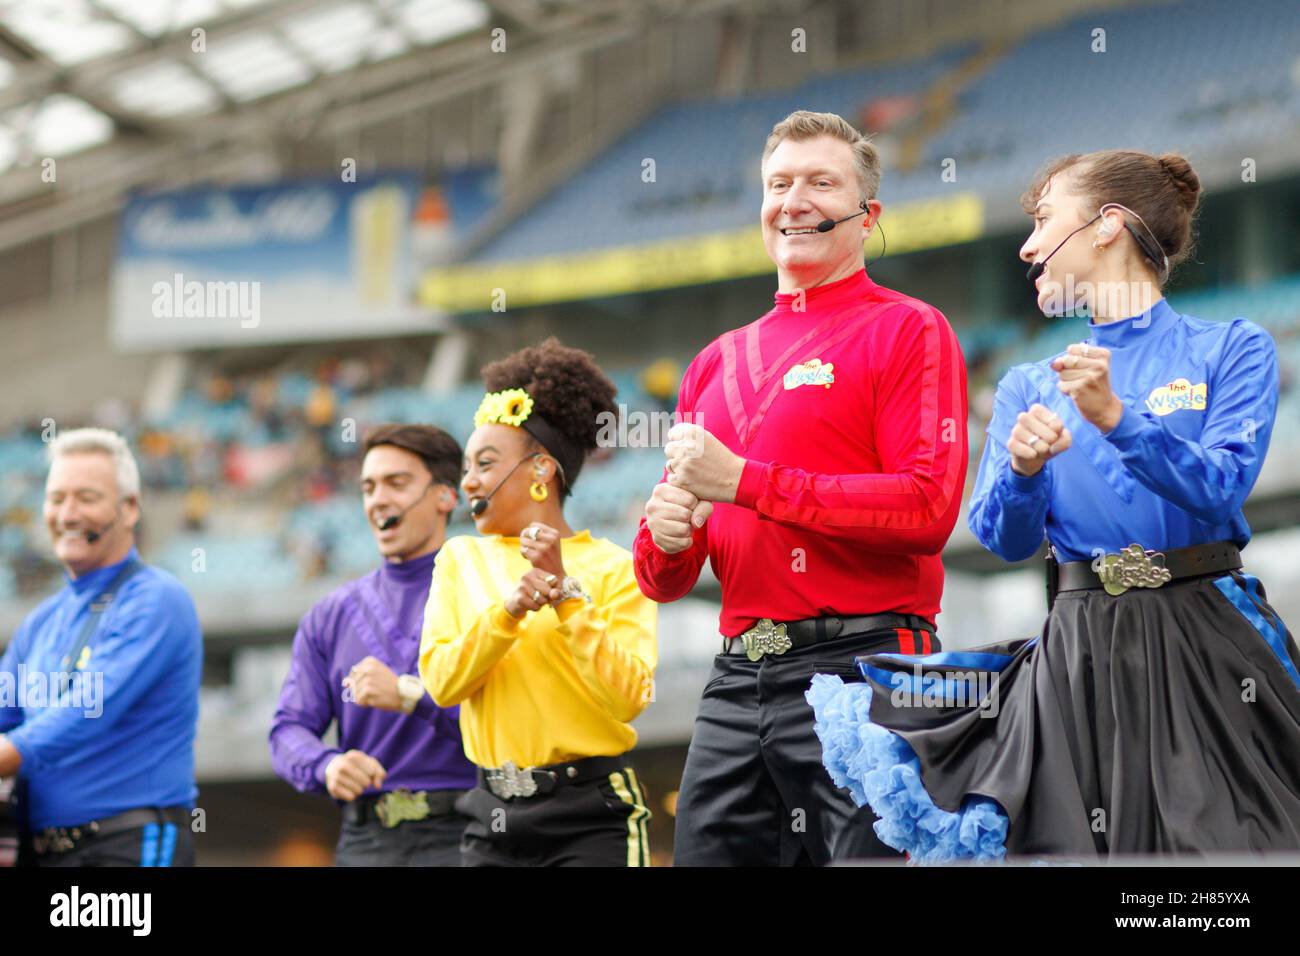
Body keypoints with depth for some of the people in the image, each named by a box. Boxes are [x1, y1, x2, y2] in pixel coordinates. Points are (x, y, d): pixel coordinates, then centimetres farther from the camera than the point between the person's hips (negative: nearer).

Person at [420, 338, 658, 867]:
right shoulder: (460, 559, 11)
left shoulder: (612, 567, -2)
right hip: (495, 818, 4)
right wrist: (510, 610, -17)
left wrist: (565, 592, -17)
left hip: (594, 816, -4)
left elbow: (630, 696, -14)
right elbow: (440, 679, -2)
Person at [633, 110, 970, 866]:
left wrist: (745, 480, -12)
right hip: (737, 682, 6)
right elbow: (664, 581, 22)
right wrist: (665, 541, -3)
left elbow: (927, 508, -13)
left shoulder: (907, 331, 1)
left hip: (860, 664, -6)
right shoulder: (718, 364, 19)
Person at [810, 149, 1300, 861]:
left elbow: (1222, 490, -11)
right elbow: (1003, 537, 5)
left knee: (1227, 841, -7)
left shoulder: (1232, 349, 3)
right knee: (1082, 846, -1)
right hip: (1081, 658, 3)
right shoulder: (1028, 387, 14)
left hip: (1210, 642, -3)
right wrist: (1024, 469, -15)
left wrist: (1116, 419, -23)